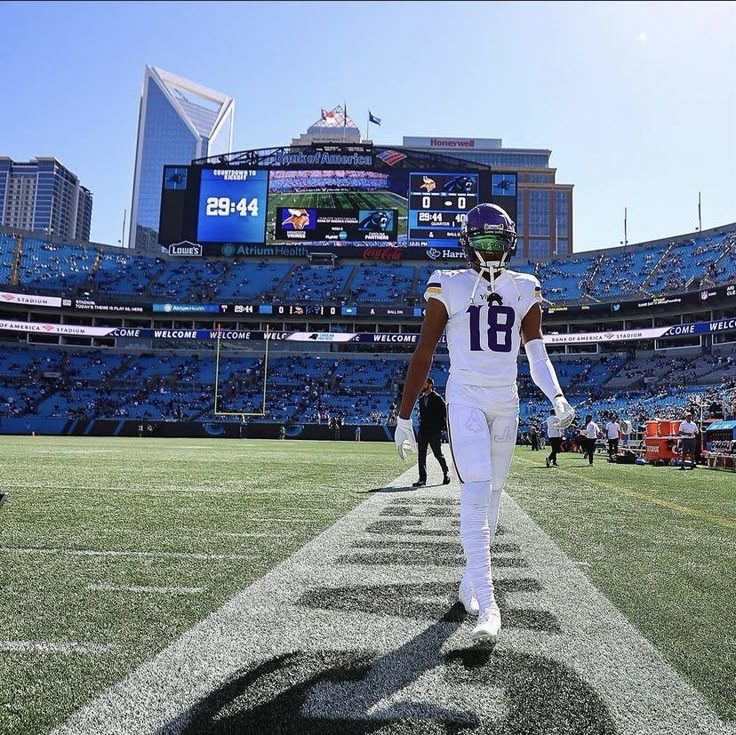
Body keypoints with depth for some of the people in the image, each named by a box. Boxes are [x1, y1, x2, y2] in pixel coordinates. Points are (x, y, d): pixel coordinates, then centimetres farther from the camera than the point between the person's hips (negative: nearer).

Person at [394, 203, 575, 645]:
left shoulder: (525, 290, 7)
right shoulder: (449, 288, -3)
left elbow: (537, 354, 3)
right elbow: (423, 355, -2)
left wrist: (557, 398, -17)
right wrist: (404, 417, -3)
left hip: (506, 402, 4)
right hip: (466, 399, -4)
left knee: (491, 497, 11)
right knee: (476, 493, -15)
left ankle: (470, 583, 28)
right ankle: (487, 604, -12)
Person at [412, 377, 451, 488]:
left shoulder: (437, 398, -6)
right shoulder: (421, 399, 15)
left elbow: (445, 413, -6)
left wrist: (445, 427, -9)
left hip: (435, 431, -6)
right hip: (423, 431, 6)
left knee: (438, 454, 1)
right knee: (421, 455, -1)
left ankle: (446, 472, 26)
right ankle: (422, 479, 1)